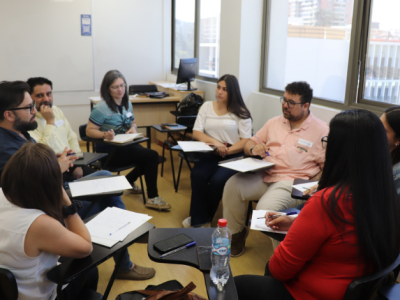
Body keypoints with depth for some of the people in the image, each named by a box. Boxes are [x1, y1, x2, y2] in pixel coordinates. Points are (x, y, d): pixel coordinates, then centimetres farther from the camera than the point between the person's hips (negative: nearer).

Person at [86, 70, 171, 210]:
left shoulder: (127, 103, 8)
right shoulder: (101, 108, -14)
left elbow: (133, 122, 19)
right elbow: (89, 131, -13)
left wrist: (133, 128, -5)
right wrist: (105, 134, -31)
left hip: (126, 145, 8)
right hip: (110, 151, -8)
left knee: (151, 157, -15)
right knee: (152, 156, -20)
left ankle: (128, 181, 14)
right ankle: (152, 199, -8)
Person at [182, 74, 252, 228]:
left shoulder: (241, 112, 4)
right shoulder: (207, 106, 13)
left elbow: (246, 140, -2)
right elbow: (196, 133, 4)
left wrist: (227, 151, -17)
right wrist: (215, 142, -13)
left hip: (234, 156, -3)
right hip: (211, 154, 3)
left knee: (217, 180, -29)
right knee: (197, 175, -28)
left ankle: (199, 218, -3)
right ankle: (199, 219, -11)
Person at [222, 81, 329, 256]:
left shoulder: (321, 130, 1)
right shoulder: (274, 122, 17)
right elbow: (249, 144, 22)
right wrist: (254, 149, -2)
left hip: (292, 182, -5)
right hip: (264, 176, 5)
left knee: (265, 208, -31)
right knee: (232, 185, -20)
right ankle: (235, 233, 1)